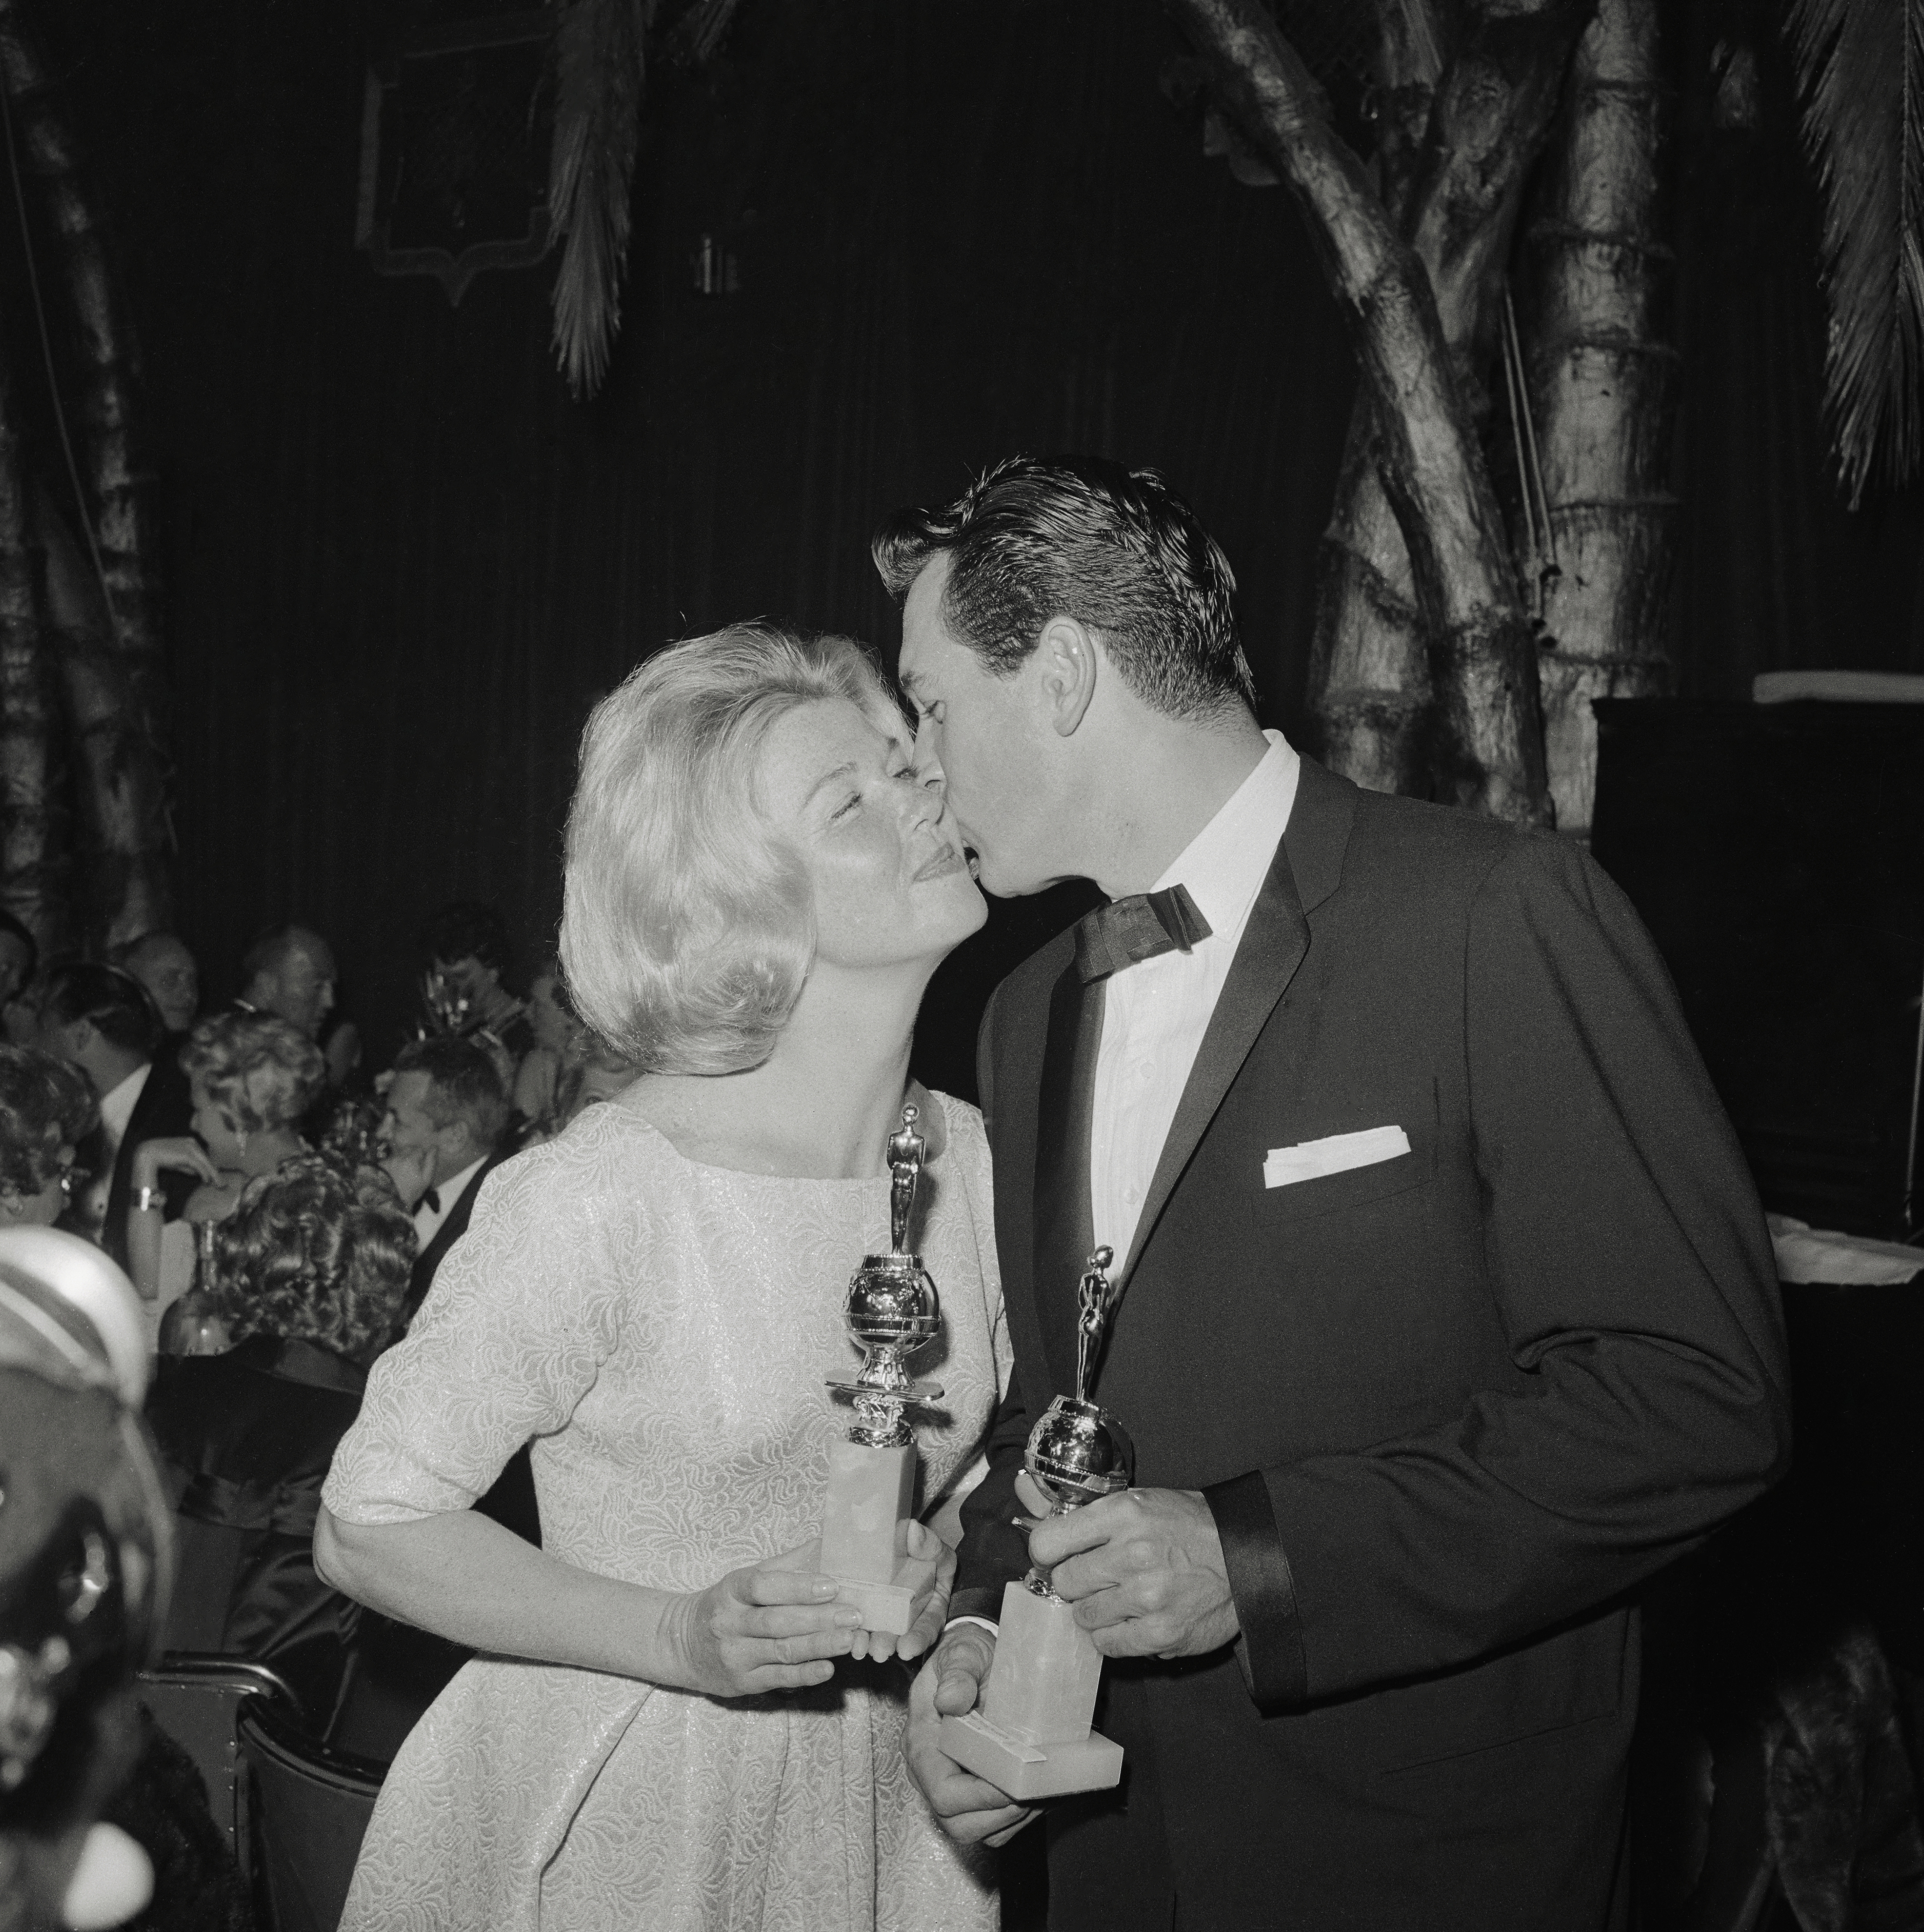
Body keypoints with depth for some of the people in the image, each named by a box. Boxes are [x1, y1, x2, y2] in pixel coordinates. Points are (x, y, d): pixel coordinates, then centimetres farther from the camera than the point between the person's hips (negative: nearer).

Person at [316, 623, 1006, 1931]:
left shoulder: (975, 1159, -4)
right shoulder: (603, 1201, -22)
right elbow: (370, 1524, -15)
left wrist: (956, 1621, -9)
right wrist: (681, 1639, -23)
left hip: (873, 1807, 5)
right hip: (610, 1820, -5)